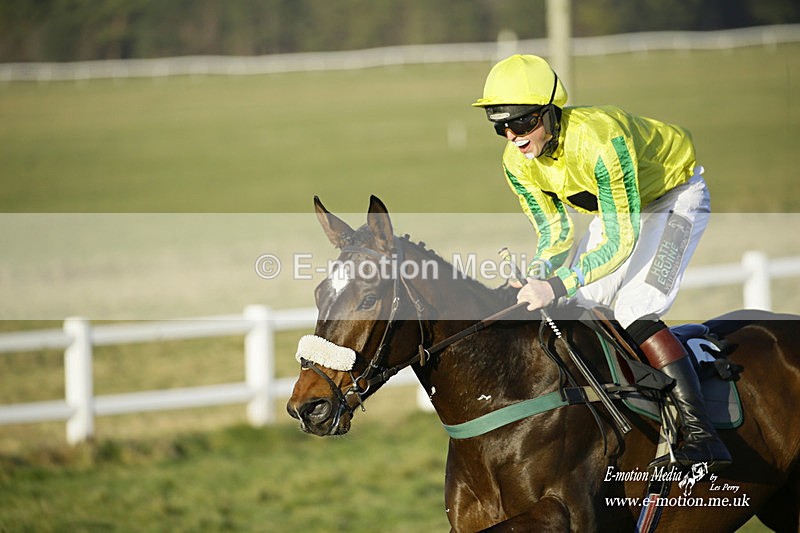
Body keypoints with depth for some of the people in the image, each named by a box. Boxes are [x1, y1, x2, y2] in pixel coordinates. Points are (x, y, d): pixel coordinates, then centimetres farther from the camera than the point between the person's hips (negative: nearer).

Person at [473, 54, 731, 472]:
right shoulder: (518, 163, -16)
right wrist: (537, 278, -26)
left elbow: (620, 241, -36)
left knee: (633, 311, -23)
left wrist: (557, 285, -45)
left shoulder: (599, 140, -39)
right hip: (619, 210, 8)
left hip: (676, 197, -8)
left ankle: (702, 435, -27)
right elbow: (554, 232, -5)